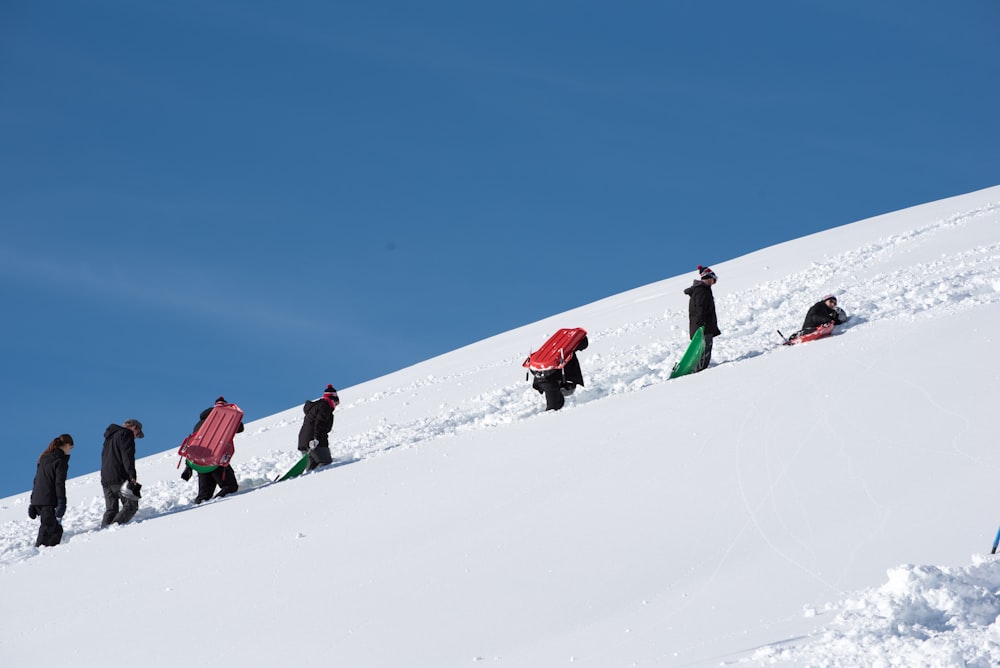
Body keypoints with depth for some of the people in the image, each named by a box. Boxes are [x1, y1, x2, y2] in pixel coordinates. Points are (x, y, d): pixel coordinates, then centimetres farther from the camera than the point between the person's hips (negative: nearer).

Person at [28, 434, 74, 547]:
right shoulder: (61, 460, -7)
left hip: (37, 499, 8)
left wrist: (32, 502, 23)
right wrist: (61, 503, -15)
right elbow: (60, 483, -14)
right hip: (49, 501, -8)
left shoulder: (44, 458, 18)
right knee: (53, 529, -8)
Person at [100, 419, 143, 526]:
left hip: (105, 479, 9)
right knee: (131, 505, -9)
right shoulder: (126, 434, -1)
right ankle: (115, 525, -26)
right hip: (119, 477, -9)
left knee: (111, 509, 9)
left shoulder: (110, 437, 28)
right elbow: (127, 456, -13)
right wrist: (132, 475, -19)